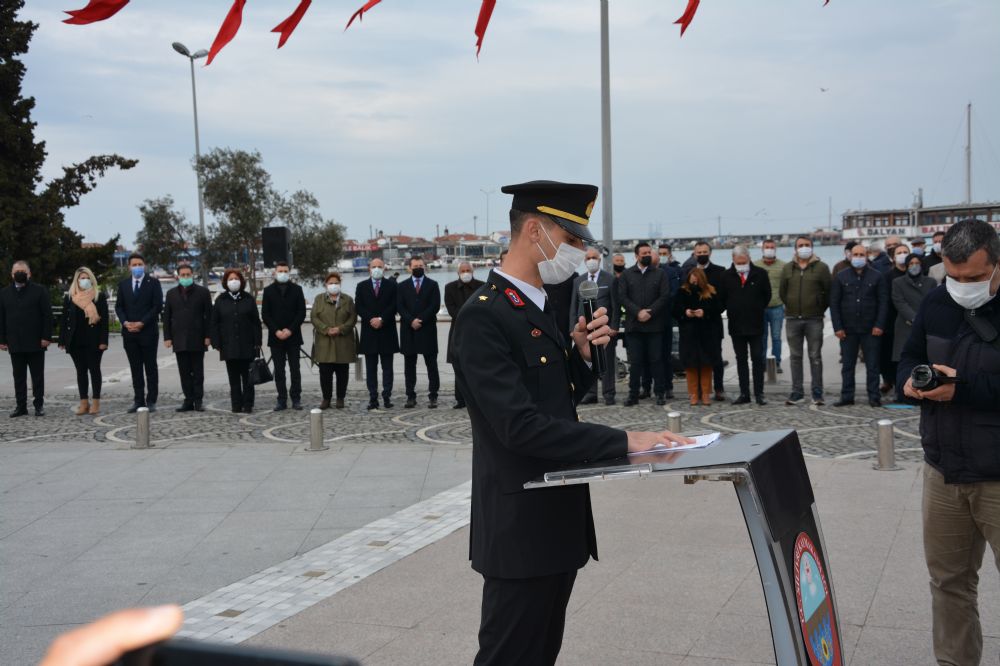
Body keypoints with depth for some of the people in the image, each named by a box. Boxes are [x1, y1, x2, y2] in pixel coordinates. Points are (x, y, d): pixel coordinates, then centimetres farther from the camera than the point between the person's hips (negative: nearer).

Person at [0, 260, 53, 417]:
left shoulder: (40, 291, 0)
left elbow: (47, 315, -4)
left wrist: (46, 337, -11)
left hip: (36, 343, -3)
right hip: (15, 344, 3)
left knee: (38, 376, 4)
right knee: (18, 377, 6)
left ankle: (39, 405, 10)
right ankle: (20, 405, 11)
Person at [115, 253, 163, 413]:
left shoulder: (153, 283, -1)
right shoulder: (123, 284, 11)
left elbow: (158, 306, -7)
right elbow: (119, 306, 11)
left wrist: (141, 323, -13)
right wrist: (125, 322, -7)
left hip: (148, 331, -4)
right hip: (129, 332, 4)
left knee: (150, 367, 1)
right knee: (135, 368, 6)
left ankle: (151, 401, 4)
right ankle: (138, 401, 9)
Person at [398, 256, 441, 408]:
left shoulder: (432, 285, 7)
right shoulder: (402, 286, 11)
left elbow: (435, 306, -4)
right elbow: (400, 307, 2)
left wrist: (420, 320, -12)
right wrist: (411, 321, -13)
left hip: (427, 329, -2)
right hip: (408, 330, 2)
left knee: (431, 365, -1)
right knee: (409, 365, 4)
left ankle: (433, 397, 2)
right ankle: (411, 396, 9)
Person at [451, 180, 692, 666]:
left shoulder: (538, 306, 12)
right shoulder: (482, 317, -18)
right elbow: (520, 425, -26)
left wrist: (581, 353, 0)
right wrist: (623, 442, -26)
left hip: (559, 521, 9)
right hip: (521, 529, -9)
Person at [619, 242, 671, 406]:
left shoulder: (660, 274, 7)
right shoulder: (626, 275, 9)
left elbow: (665, 297, -1)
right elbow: (623, 297, 0)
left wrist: (650, 312, -12)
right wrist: (638, 312, -12)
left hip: (655, 325, 0)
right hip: (634, 324, 1)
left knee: (656, 360, 3)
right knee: (635, 361, 2)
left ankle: (660, 393, 9)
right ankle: (633, 394, 8)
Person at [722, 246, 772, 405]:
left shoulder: (760, 274, -1)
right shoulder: (727, 277, 2)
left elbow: (767, 295, 8)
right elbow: (722, 299, 9)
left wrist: (758, 310, 6)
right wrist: (731, 310, 3)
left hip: (755, 325, -2)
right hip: (736, 325, 2)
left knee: (758, 359, 0)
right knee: (741, 360, 8)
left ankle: (759, 394, 5)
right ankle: (744, 394, 12)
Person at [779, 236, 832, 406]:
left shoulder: (821, 267, -1)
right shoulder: (787, 268, 8)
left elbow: (828, 292, 0)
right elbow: (782, 292, 13)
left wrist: (820, 309, 2)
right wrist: (791, 307, 10)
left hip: (814, 320, -3)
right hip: (792, 319, 3)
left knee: (815, 356, 1)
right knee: (795, 357, 6)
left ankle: (817, 393, 6)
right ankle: (797, 393, 12)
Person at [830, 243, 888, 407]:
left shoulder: (877, 277, 3)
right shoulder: (840, 277, 6)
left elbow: (883, 302, 0)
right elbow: (834, 303, 4)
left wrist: (879, 325, -9)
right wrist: (837, 327, -4)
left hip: (870, 330, -1)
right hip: (848, 329, 1)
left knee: (872, 365, 3)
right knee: (847, 365, 6)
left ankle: (874, 397, 9)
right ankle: (847, 396, 12)